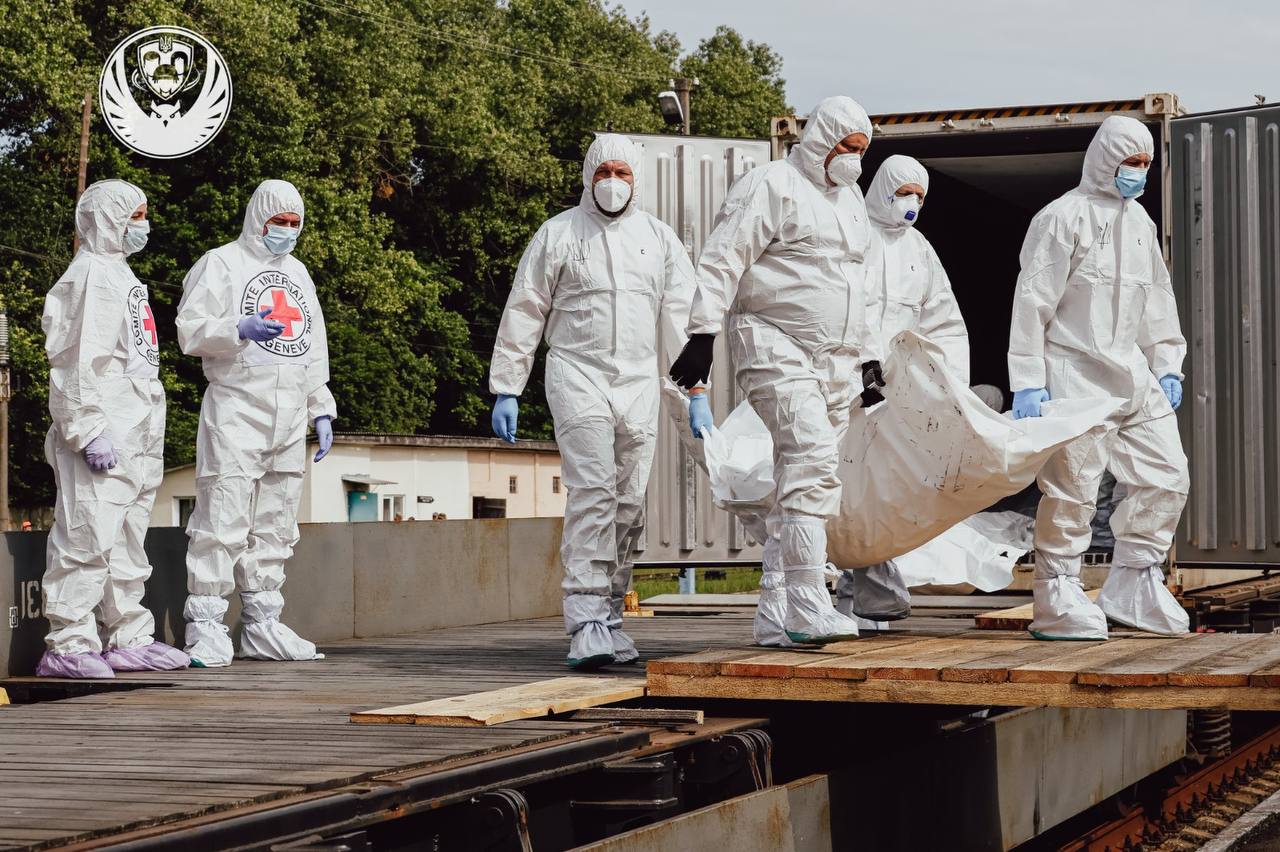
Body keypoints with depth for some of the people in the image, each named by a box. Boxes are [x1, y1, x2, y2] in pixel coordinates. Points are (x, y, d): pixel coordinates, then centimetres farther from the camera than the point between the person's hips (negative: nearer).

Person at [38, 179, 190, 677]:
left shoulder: (122, 276, 22)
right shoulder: (91, 274, -9)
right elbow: (79, 360, -17)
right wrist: (89, 432, -23)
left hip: (137, 439, 10)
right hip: (103, 439, -10)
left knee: (127, 542, 13)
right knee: (88, 537, -11)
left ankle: (129, 640, 19)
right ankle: (68, 644, -10)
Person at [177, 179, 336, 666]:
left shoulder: (297, 273, 22)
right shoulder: (221, 264, 1)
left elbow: (314, 348, 25)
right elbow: (190, 330, -8)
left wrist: (321, 410, 18)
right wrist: (240, 329, -25)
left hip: (288, 422, 7)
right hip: (236, 413, -7)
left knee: (275, 526, 8)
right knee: (223, 521, -11)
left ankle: (262, 624, 14)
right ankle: (205, 627, -9)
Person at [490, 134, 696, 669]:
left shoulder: (659, 239, 13)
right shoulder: (558, 234, 5)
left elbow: (682, 316, 11)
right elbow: (523, 314, 7)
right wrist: (505, 390, 2)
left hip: (639, 383, 4)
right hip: (578, 374, -4)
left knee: (629, 504, 4)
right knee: (592, 493, -17)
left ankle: (610, 618, 13)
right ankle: (585, 624, -21)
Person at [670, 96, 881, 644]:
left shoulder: (851, 200, 23)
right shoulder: (772, 186, -4)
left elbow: (864, 287, 30)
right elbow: (722, 260, -10)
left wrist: (868, 359, 25)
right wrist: (702, 335, -18)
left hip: (835, 361, 8)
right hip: (777, 348, -8)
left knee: (801, 477, 7)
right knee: (813, 459, -22)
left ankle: (774, 608, 12)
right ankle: (808, 609, -26)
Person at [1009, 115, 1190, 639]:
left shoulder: (1140, 221, 17)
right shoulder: (1063, 218, -6)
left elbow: (1157, 298, 24)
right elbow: (1033, 301, -10)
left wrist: (1167, 366, 17)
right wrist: (1028, 380, -14)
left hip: (1133, 376, 8)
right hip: (1074, 377, -8)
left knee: (1167, 476, 5)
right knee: (1072, 487, -8)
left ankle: (1132, 585, 15)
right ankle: (1057, 600, -1)